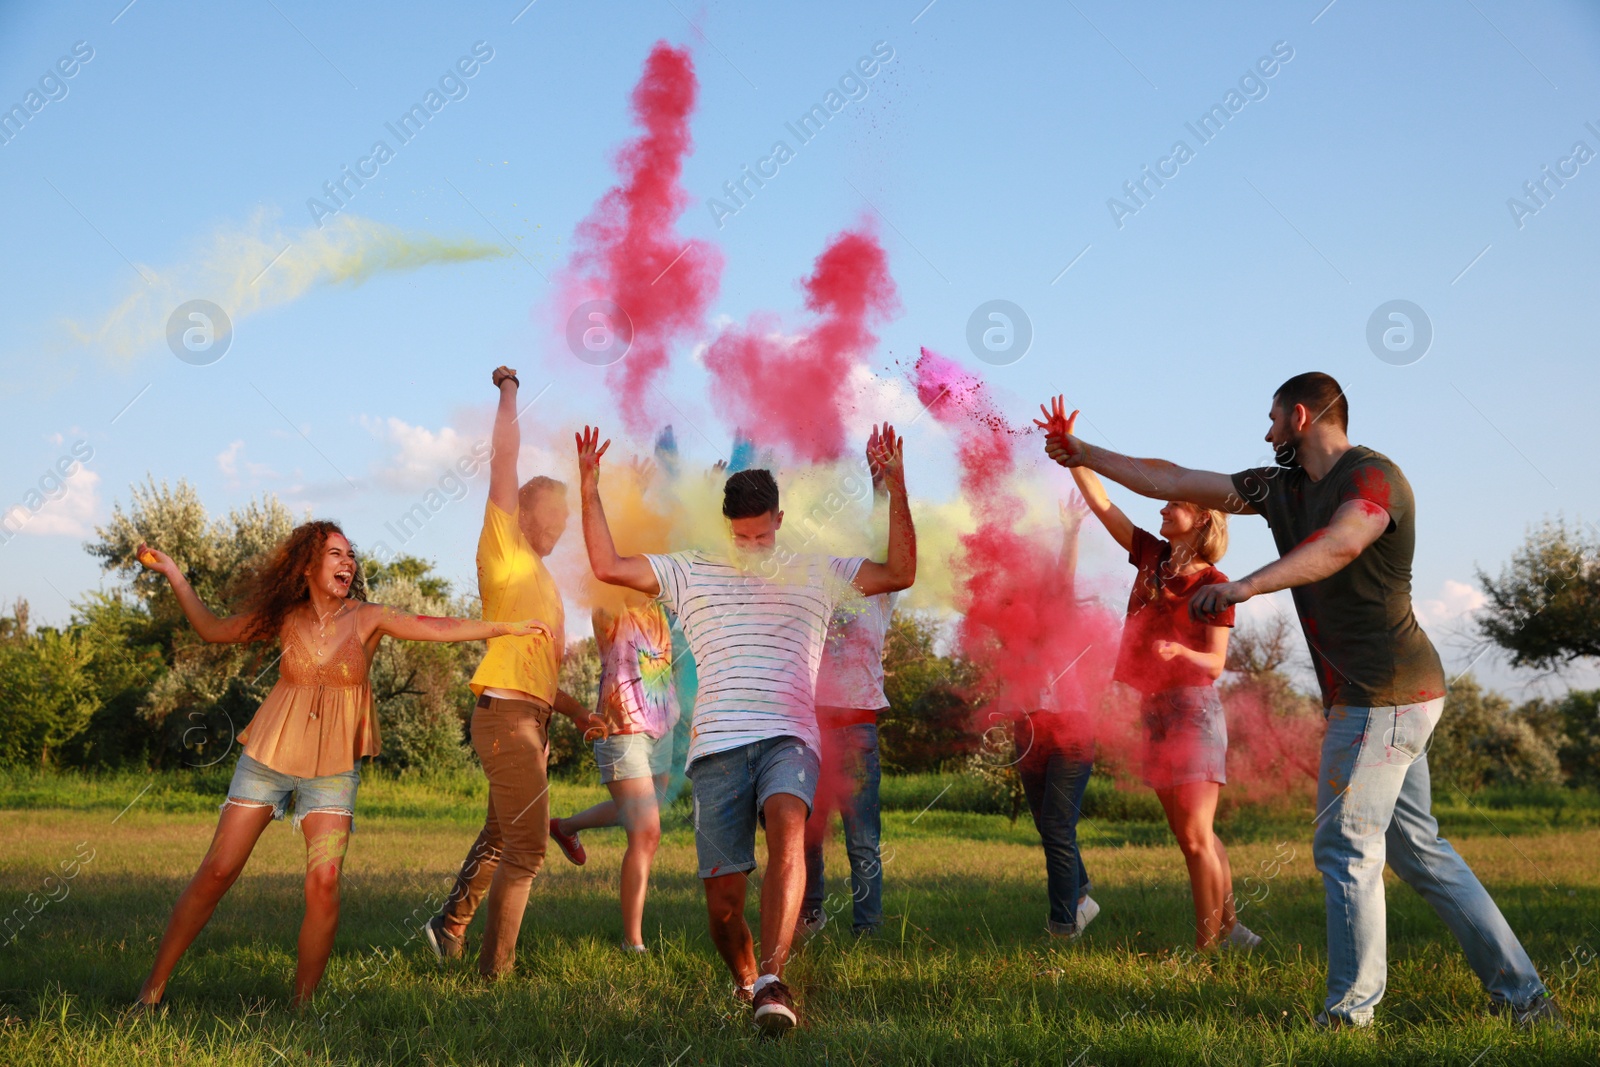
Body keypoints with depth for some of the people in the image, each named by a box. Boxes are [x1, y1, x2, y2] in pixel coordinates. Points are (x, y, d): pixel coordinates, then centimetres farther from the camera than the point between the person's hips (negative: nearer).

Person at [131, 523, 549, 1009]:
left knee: (324, 884, -13)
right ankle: (153, 987, 9)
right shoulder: (286, 618, 2)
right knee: (216, 872, -2)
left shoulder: (367, 619, -3)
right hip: (268, 758, 1)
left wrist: (509, 627, -18)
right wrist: (173, 574, 8)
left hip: (332, 769, -1)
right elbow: (213, 630, 13)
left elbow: (442, 628, -10)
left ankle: (301, 1006, -1)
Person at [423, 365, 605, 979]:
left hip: (531, 720, 9)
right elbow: (504, 457, -8)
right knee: (526, 848, -7)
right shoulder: (504, 549, -1)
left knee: (501, 838, 19)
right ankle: (495, 969, -1)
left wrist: (575, 712, 13)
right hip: (506, 715, -9)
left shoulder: (540, 580, 23)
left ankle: (451, 927, 32)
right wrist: (509, 390, 3)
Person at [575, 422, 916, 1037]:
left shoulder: (816, 575, 18)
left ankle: (771, 980, -40)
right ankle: (745, 986, 24)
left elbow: (900, 574, 13)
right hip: (718, 745, 1)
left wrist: (896, 489, 5)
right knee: (723, 899, -4)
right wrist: (590, 487, 6)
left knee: (787, 827, -34)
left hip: (789, 738, -1)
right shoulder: (691, 574, 17)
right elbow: (608, 567, 12)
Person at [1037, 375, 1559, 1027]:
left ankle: (1350, 1013, 0)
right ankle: (1522, 996, 18)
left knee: (1345, 848, -7)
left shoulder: (1374, 477, -13)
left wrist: (1246, 586, -48)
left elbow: (1342, 543, -35)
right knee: (1417, 849, 12)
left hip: (1383, 696, -9)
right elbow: (1175, 482, 17)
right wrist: (1084, 454, 19)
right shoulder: (1283, 488, 14)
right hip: (1382, 697, 9)